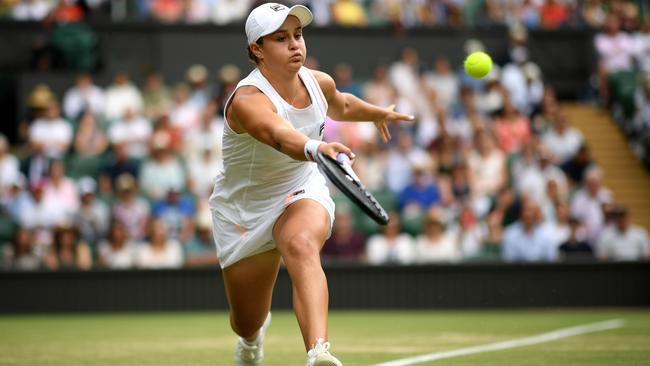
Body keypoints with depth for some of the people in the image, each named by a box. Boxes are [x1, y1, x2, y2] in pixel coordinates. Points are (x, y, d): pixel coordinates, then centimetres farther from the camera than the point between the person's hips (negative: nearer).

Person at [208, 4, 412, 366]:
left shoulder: (319, 83, -8)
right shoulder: (248, 100, -30)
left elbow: (339, 105, 20)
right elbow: (280, 135, -53)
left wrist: (378, 112, 36)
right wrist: (315, 148, -73)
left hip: (302, 193, 2)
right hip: (244, 210, -2)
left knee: (302, 245, -36)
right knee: (248, 324, 10)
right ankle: (253, 335, 53)